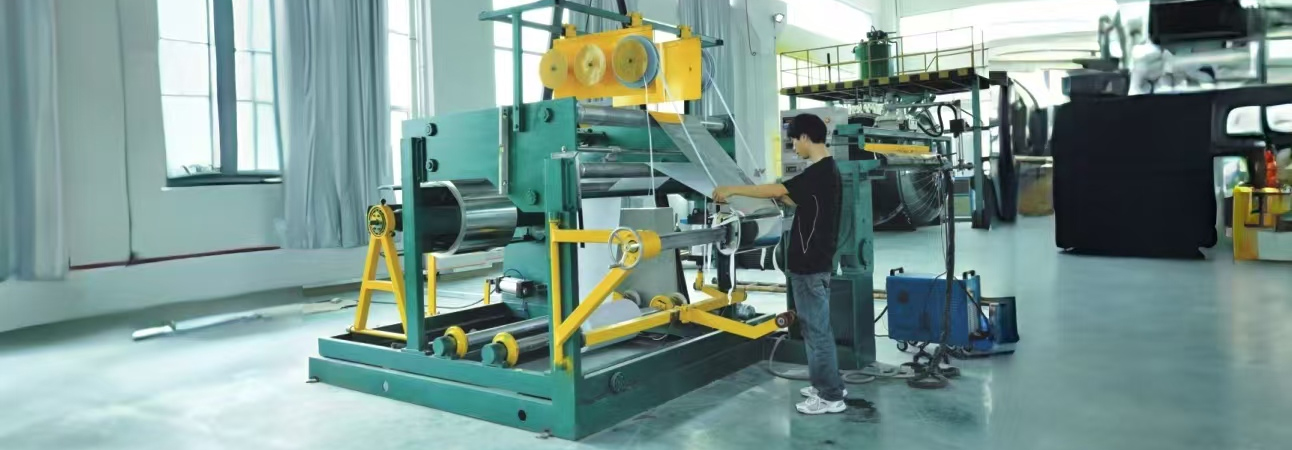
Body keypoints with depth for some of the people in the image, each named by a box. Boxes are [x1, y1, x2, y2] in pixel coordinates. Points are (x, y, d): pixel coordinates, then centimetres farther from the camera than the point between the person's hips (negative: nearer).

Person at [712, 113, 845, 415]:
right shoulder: (827, 170, 12)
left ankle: (831, 397, 7)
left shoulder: (819, 172, -19)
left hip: (810, 265, -10)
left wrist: (732, 190, -13)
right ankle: (830, 385, 28)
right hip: (815, 262, 10)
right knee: (818, 326, 17)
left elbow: (776, 190, -20)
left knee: (817, 328, -2)